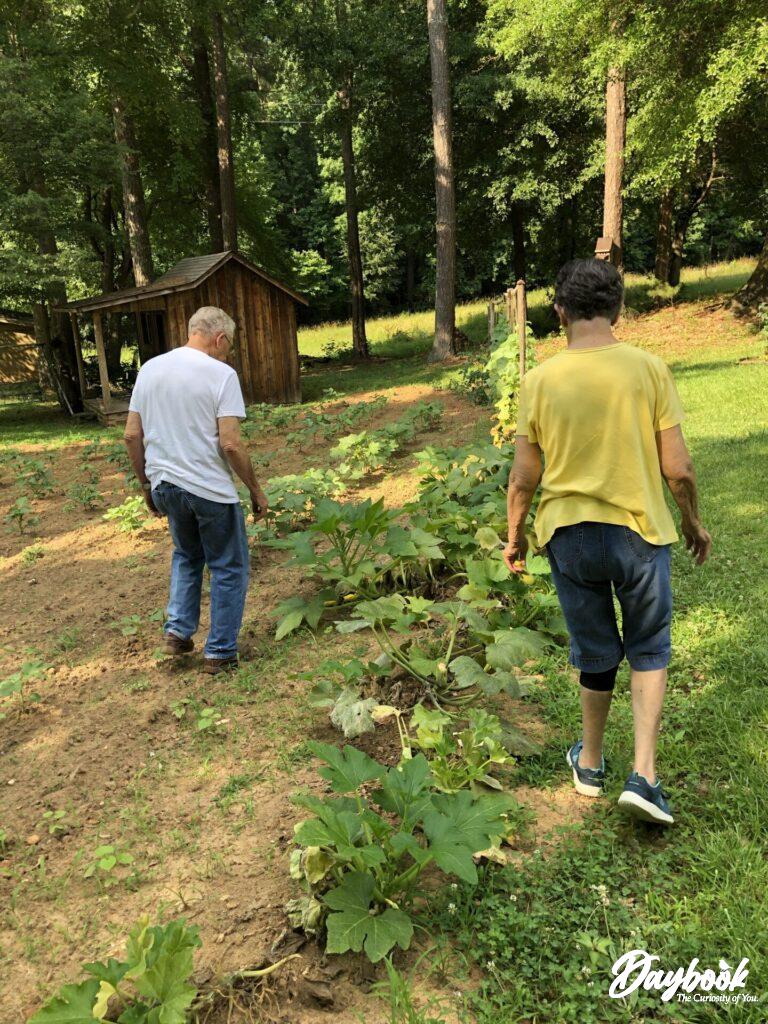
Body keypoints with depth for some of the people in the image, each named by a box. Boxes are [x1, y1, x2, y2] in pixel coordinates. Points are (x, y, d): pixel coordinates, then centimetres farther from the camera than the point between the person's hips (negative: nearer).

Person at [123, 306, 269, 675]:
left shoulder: (150, 368, 6)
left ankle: (178, 630, 22)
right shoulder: (221, 374, -11)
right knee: (228, 568, 11)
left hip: (165, 485, 6)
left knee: (186, 556, 28)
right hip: (210, 489, -5)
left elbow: (132, 435, 7)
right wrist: (255, 489, -6)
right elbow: (230, 443, -17)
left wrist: (147, 483, 18)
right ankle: (220, 652, 17)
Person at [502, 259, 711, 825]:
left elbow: (524, 479, -2)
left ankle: (591, 764, 36)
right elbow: (677, 468, -7)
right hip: (639, 529, -1)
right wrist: (694, 522, 11)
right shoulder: (648, 368, -9)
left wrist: (515, 535, 13)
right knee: (649, 650, 19)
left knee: (596, 654, 20)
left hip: (568, 535, 1)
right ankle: (644, 775, 11)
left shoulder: (540, 380, -6)